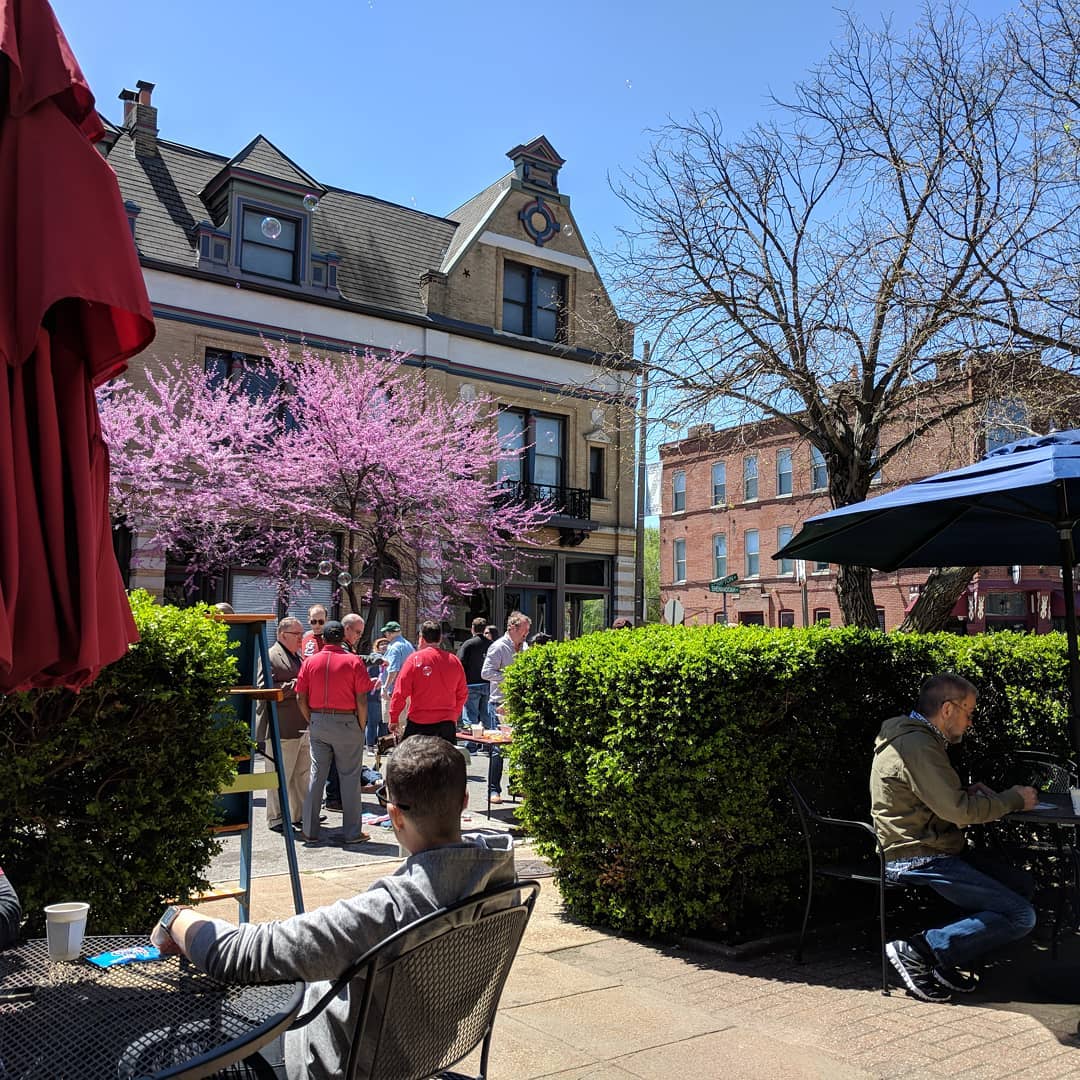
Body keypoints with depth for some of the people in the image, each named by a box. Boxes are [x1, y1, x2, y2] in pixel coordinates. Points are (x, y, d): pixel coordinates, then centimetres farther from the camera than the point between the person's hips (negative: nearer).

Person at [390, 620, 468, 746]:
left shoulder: (415, 659, -6)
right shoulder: (454, 660, 5)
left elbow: (400, 692, -6)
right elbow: (462, 694, 12)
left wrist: (393, 719, 3)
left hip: (419, 723, -3)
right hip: (447, 724, 3)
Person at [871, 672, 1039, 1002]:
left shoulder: (913, 738, 15)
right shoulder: (917, 746, -21)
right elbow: (959, 811, -22)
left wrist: (968, 793, 8)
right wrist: (1014, 799, -7)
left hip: (932, 849, 11)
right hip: (918, 861, -11)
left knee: (1020, 883, 12)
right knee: (1021, 916, -12)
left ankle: (948, 961, 9)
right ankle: (918, 950, -9)